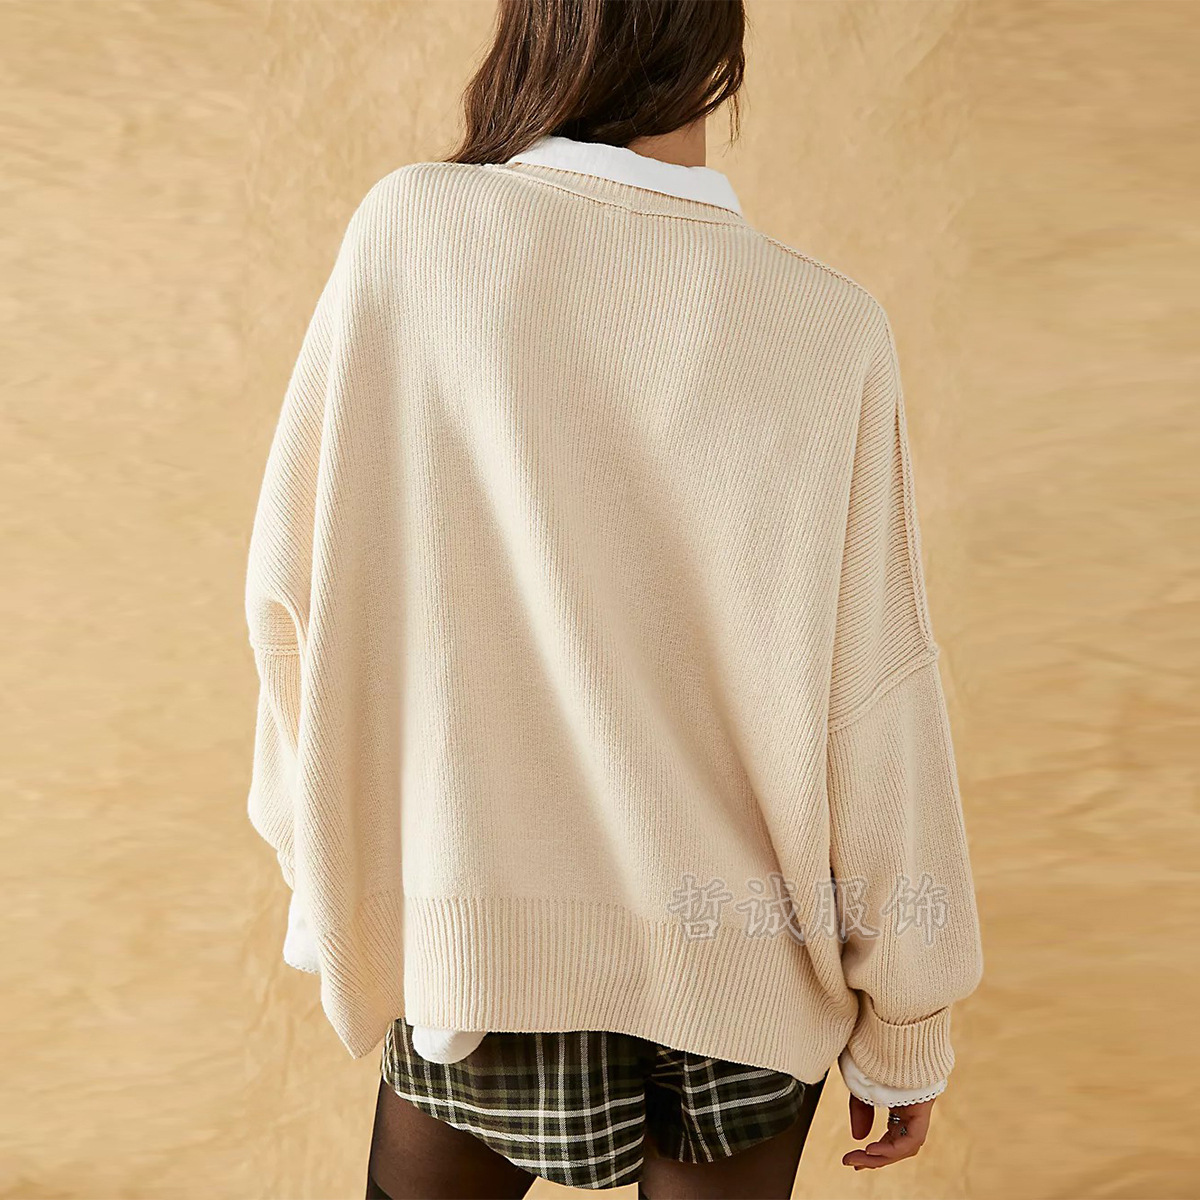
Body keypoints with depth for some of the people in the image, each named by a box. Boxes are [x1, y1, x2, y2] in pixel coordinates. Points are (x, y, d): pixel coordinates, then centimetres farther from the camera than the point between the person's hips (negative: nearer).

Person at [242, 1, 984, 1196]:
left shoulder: (407, 228, -12)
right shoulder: (829, 328, -14)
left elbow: (297, 585, -7)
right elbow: (871, 706, -12)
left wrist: (328, 864, 9)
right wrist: (906, 1029, 2)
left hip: (481, 932, 1)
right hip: (744, 960, 0)